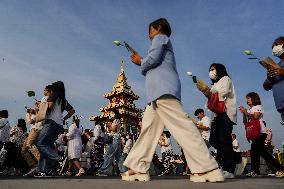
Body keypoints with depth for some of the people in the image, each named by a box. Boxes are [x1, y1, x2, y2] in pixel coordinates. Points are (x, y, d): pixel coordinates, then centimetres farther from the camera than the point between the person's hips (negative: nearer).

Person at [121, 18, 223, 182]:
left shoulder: (161, 37, 10)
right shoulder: (163, 44, 37)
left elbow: (153, 59, -8)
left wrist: (141, 62, 11)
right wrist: (141, 62, 27)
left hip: (164, 89, -10)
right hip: (158, 92, 10)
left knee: (180, 125, -19)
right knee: (148, 129, 4)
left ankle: (208, 168, -21)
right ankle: (139, 169, 4)